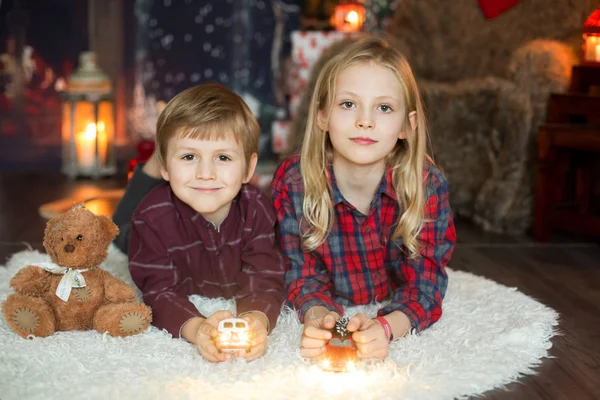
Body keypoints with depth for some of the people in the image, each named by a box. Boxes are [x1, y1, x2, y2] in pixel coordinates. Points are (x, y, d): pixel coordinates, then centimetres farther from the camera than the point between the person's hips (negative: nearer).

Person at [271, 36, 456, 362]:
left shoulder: (427, 185, -19)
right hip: (327, 321, -2)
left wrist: (386, 327, -41)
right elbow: (304, 273, -11)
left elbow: (423, 283, -19)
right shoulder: (292, 180, -18)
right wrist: (317, 317, -35)